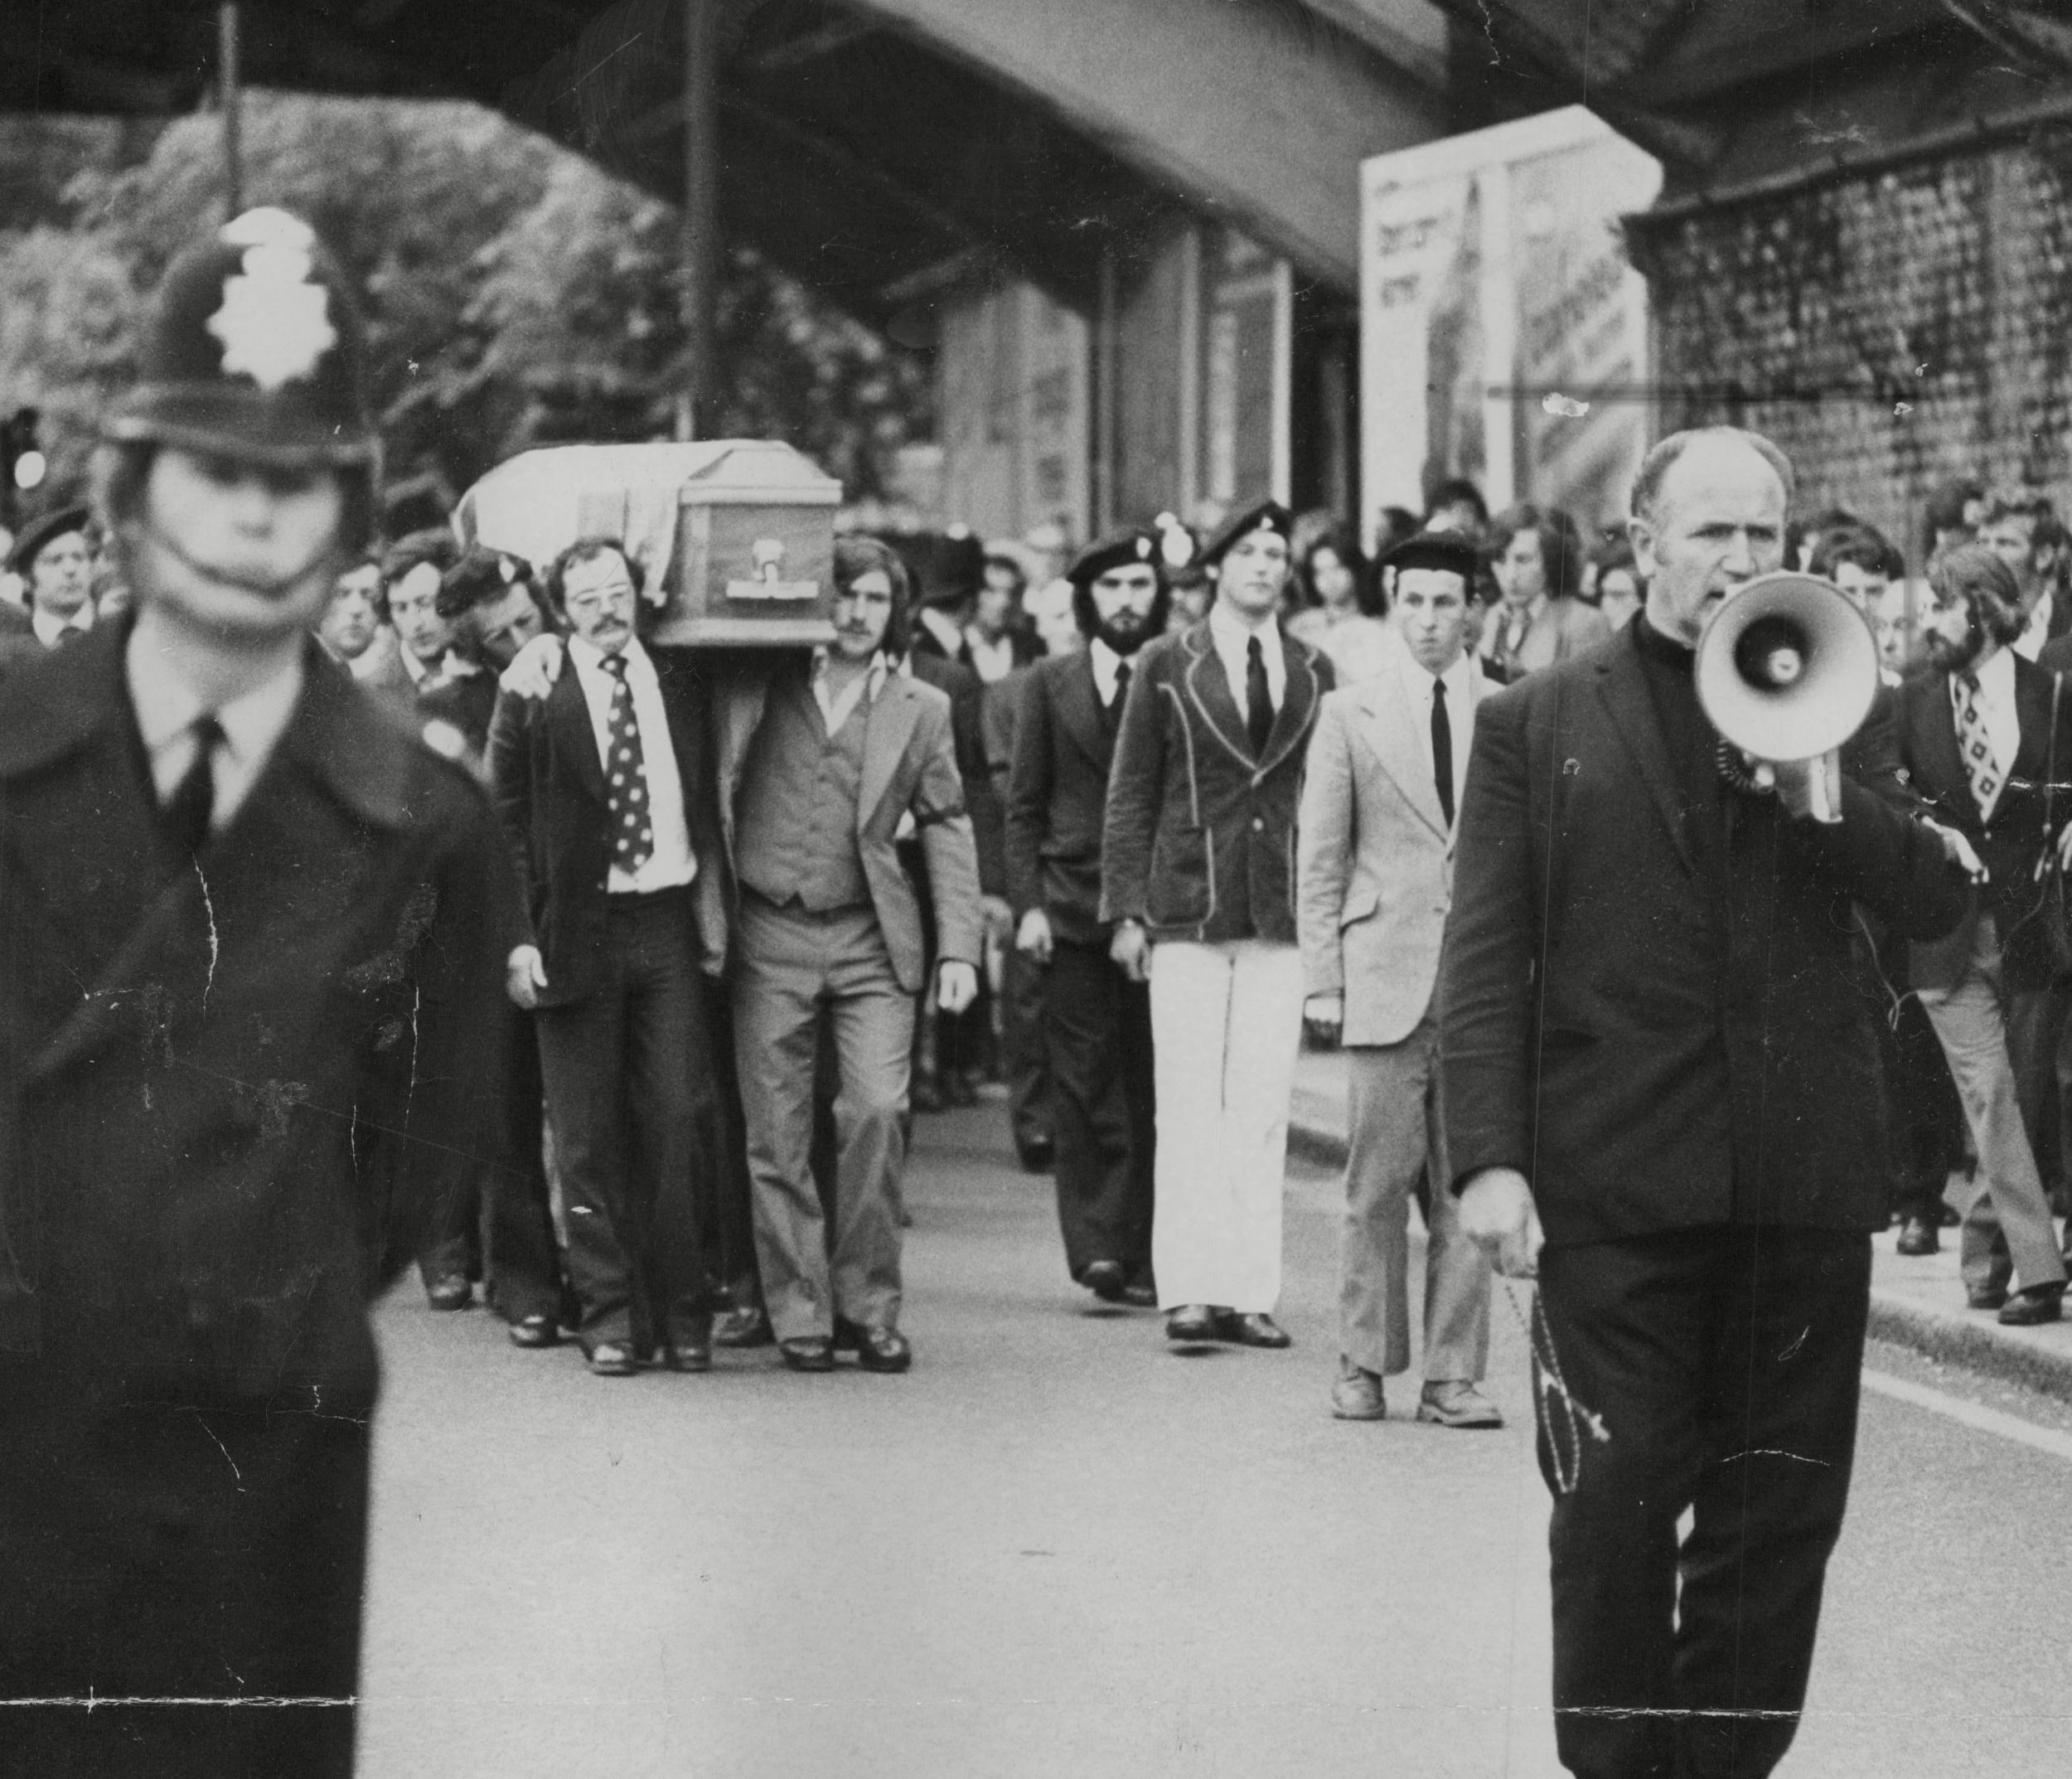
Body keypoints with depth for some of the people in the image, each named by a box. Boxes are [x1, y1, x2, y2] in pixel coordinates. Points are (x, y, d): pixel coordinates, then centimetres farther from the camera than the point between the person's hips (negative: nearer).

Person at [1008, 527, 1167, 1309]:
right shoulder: (1051, 683, 10)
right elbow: (1023, 805, 10)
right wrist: (1027, 904, 0)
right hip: (1072, 910, 1)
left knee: (1150, 1088, -1)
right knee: (1083, 1085, -3)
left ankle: (1141, 1256, 3)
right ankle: (1095, 1245, -2)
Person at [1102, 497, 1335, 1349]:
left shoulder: (1314, 671, 9)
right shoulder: (1166, 665, 4)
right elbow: (1130, 794, 4)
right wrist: (1125, 910, -2)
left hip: (1283, 917, 2)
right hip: (1187, 911, -2)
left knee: (1264, 1109, 1)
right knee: (1190, 1104, -4)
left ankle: (1250, 1291, 4)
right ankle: (1190, 1289, -3)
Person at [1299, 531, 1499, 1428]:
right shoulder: (1350, 714, 7)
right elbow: (1320, 858, 7)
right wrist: (1322, 978, 0)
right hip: (1386, 973, -1)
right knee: (1379, 1183, 0)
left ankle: (1454, 1373, 5)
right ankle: (1365, 1365, 9)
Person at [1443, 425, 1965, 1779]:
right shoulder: (1539, 723, 6)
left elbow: (1940, 901, 5)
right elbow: (1487, 955, 1)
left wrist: (1823, 790, -11)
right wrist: (1487, 1156, -9)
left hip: (1804, 1175, 3)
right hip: (1616, 1181, -3)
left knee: (1781, 1508, 5)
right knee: (1617, 1503, -4)